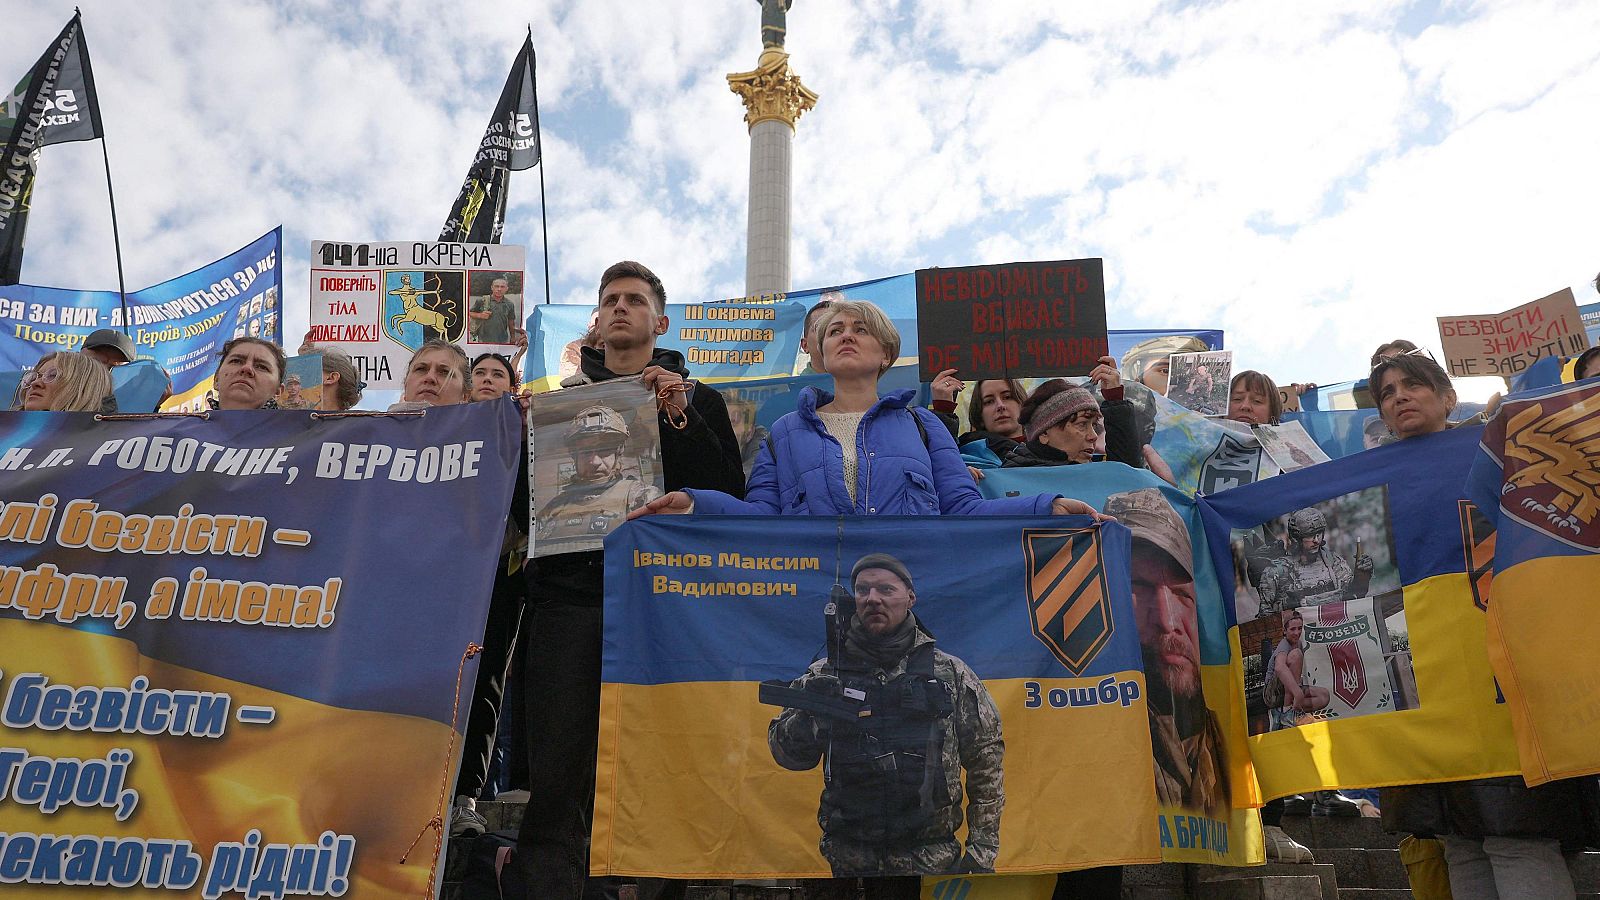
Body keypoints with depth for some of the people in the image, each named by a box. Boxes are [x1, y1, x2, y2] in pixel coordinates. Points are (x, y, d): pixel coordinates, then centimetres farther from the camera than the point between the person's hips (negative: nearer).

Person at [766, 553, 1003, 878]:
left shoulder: (952, 674, -1)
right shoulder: (826, 674, 1)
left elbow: (987, 762, 3)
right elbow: (786, 752, -2)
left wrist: (983, 850, -1)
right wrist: (807, 716, -22)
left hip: (935, 861, -1)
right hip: (850, 861, 1)